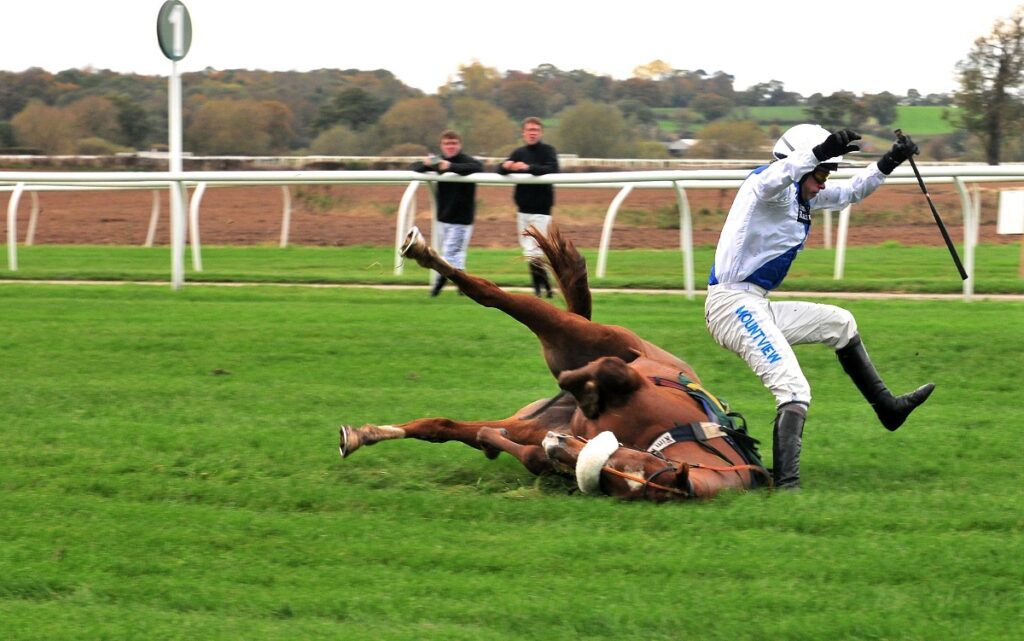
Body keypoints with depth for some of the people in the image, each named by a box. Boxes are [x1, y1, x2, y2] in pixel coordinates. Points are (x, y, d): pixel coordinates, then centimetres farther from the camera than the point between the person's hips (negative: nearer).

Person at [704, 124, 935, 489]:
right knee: (794, 390, -23)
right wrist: (820, 152, -54)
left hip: (758, 307, 11)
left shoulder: (803, 196, 17)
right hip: (732, 304, -11)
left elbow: (850, 194, 31)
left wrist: (888, 164, 17)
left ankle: (886, 406, 37)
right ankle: (786, 486, -34)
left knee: (839, 323, 25)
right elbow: (771, 179, -39)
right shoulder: (778, 188, -13)